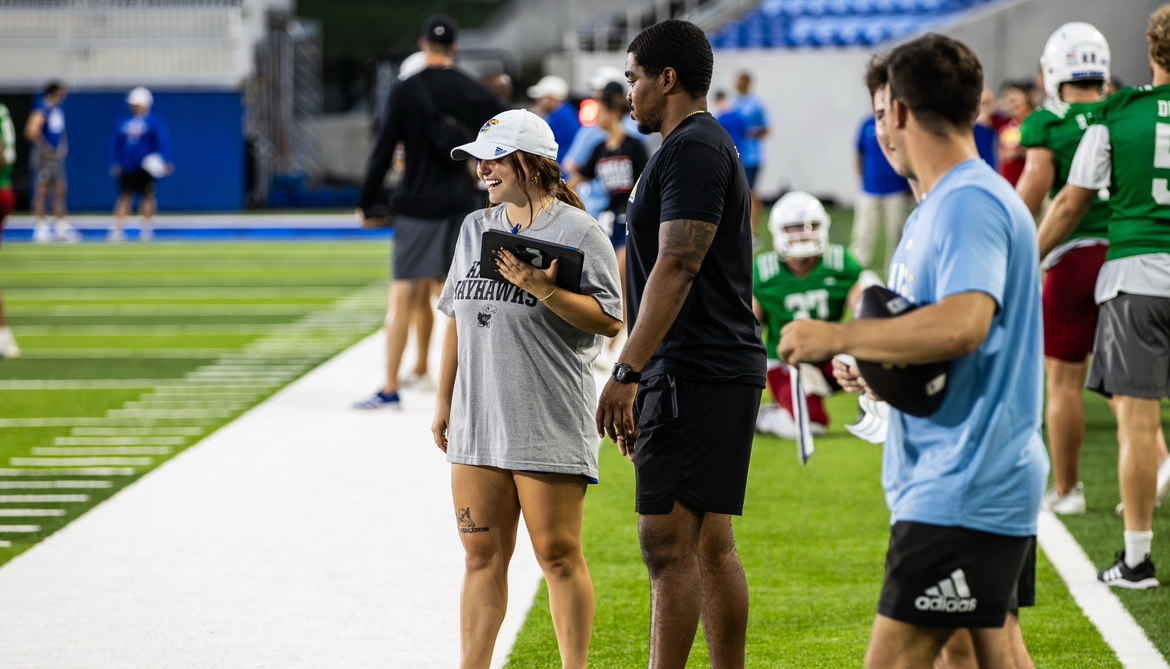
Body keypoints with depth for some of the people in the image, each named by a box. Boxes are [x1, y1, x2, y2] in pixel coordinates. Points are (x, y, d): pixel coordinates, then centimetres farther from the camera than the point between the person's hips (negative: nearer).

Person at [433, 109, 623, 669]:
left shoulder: (578, 231, -5)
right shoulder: (475, 228, 15)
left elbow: (610, 321, -11)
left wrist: (544, 291, -22)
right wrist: (444, 400, 18)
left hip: (548, 426, -6)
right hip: (477, 420, 6)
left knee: (557, 554, -2)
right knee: (482, 554, 7)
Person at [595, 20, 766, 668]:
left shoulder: (693, 149, -12)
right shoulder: (707, 146, 22)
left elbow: (676, 268, -21)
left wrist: (626, 372, -24)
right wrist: (641, 382, 26)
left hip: (694, 373, -11)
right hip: (720, 372, 11)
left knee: (668, 541, -11)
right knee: (710, 545, 11)